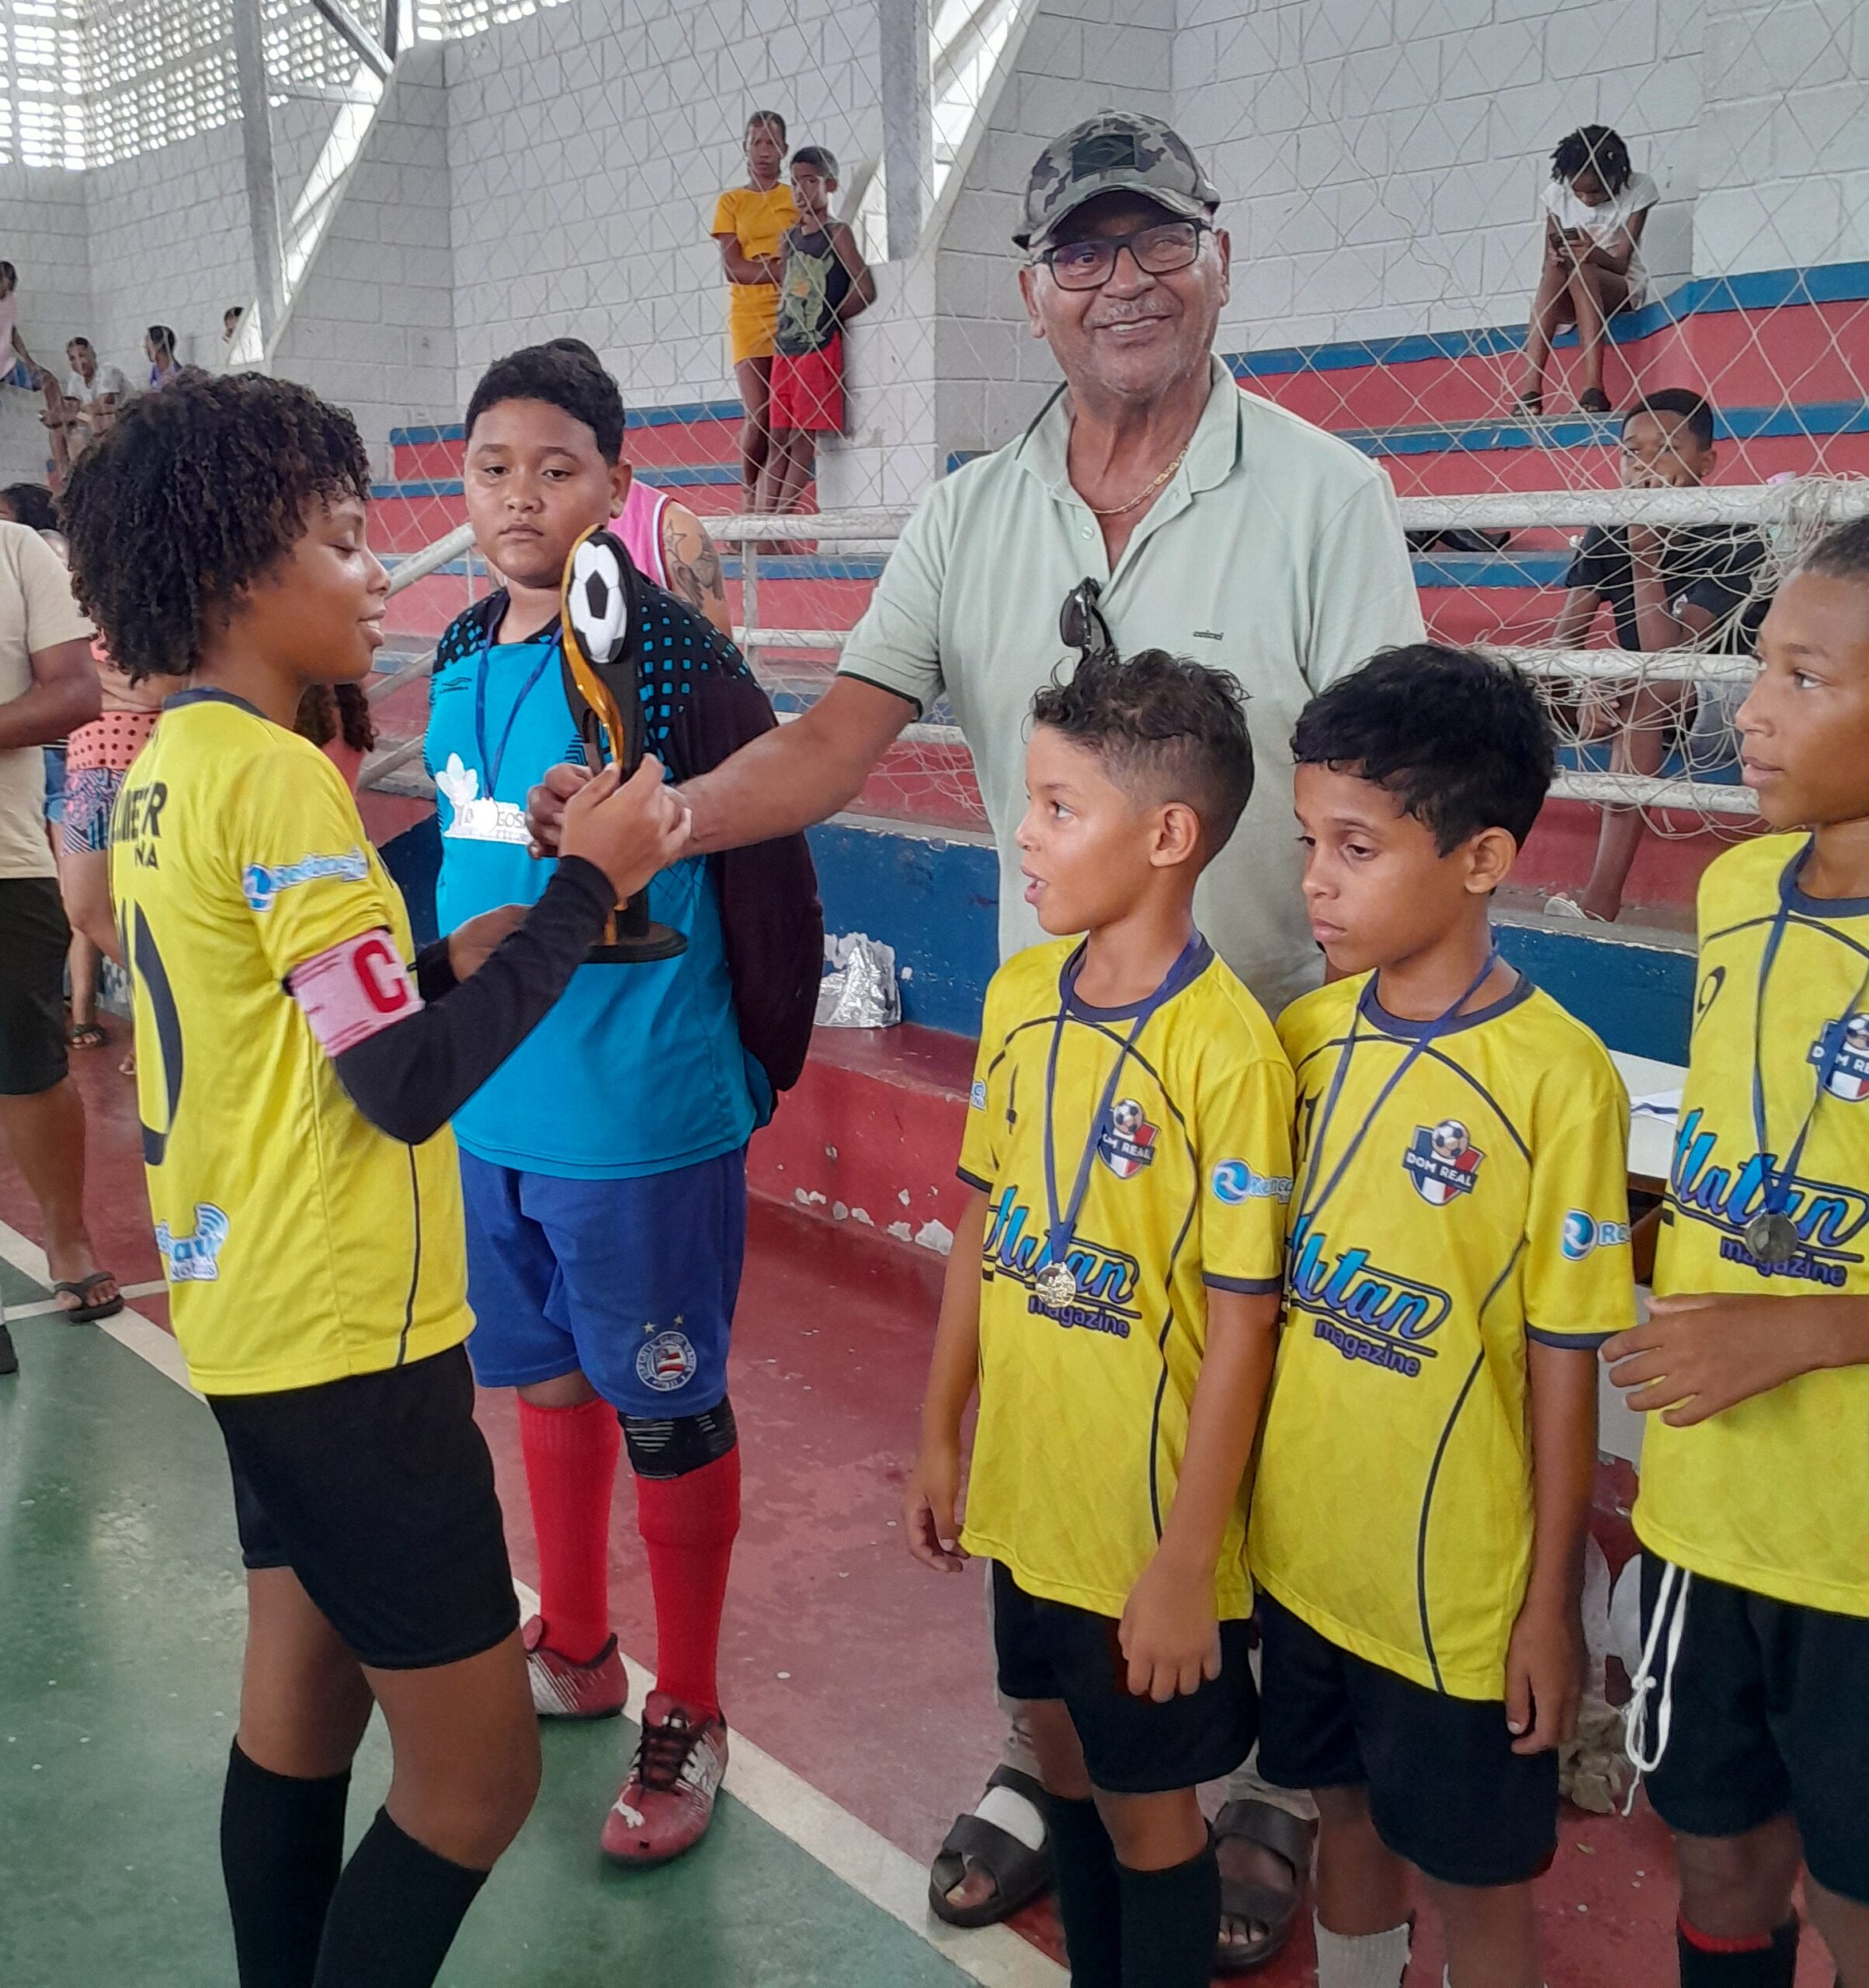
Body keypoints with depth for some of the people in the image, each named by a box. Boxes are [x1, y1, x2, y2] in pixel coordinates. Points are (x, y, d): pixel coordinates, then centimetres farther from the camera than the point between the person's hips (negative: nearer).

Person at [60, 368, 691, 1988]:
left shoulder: (168, 765, 9)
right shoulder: (278, 776, -19)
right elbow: (410, 1087, -22)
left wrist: (441, 966, 5)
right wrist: (585, 888, -16)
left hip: (255, 1319, 10)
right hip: (349, 1346, -10)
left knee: (302, 1705, 20)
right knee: (478, 1775, 2)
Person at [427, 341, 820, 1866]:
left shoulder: (680, 667, -16)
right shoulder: (460, 663, 5)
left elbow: (772, 883, -12)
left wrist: (759, 1072, -5)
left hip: (643, 1125, -7)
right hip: (489, 1111, 7)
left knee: (669, 1414, 8)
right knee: (544, 1378, 21)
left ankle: (689, 1716, 27)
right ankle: (576, 1651, 43)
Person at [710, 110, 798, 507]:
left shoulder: (797, 199, 13)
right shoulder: (731, 202, 10)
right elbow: (732, 268, 0)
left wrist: (765, 266, -8)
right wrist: (783, 270, -13)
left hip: (793, 317, 1)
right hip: (749, 320, -1)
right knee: (759, 416, -11)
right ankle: (750, 491, 9)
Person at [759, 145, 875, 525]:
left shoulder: (836, 234, -4)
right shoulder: (789, 240, 15)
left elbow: (864, 289, -12)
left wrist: (828, 321, -3)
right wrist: (784, 329, 8)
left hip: (819, 348, -7)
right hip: (785, 347, 7)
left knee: (803, 436, -8)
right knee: (779, 436, 4)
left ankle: (784, 516, -10)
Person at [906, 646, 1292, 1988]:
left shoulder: (1226, 1051, -21)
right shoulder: (1018, 994, -1)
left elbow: (1241, 1328, -18)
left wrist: (1186, 1565, -15)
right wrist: (942, 1435, 11)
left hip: (1149, 1523, -6)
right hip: (1028, 1493, 6)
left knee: (1147, 1811, 12)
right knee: (1068, 1767, 23)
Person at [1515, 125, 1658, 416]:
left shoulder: (1638, 189, -8)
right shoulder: (1557, 193, -3)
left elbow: (1621, 264, -14)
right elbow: (1548, 265, -3)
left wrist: (1595, 253, -37)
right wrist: (1556, 258, -28)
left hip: (1622, 287, -2)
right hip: (1567, 298, 2)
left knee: (1580, 267, -34)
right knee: (1556, 268, -33)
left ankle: (1593, 387, -49)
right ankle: (1530, 386, -46)